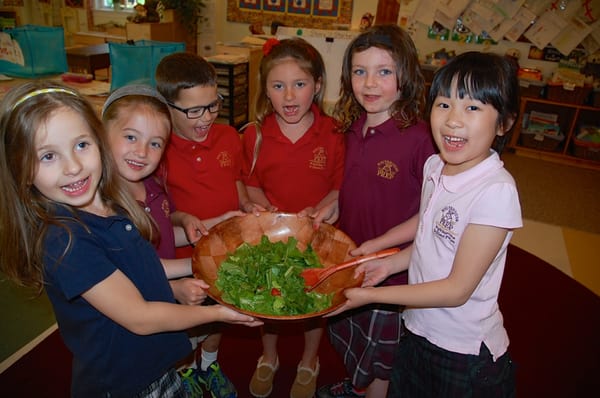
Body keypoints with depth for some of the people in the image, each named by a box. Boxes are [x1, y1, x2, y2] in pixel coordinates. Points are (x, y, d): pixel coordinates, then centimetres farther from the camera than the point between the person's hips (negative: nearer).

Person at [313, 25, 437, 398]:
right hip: (347, 257, 7)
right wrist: (334, 206, -4)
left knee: (380, 350, 19)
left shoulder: (419, 137, -24)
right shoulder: (355, 129, -2)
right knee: (348, 334, 29)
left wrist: (377, 245, -22)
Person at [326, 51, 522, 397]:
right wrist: (391, 263, -5)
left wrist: (372, 296, -21)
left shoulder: (497, 190, -26)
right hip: (418, 332, 6)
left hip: (467, 354, -5)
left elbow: (458, 289, -23)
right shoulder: (434, 166, -5)